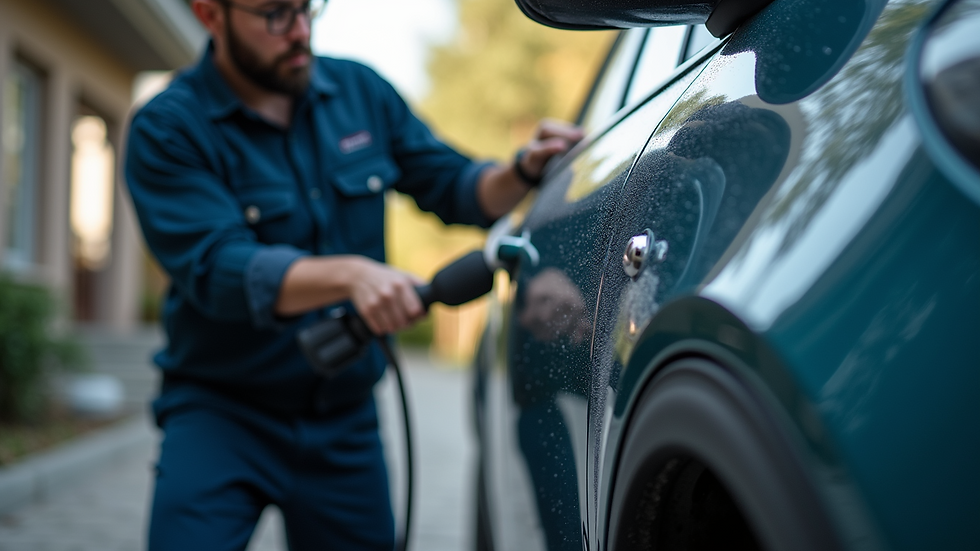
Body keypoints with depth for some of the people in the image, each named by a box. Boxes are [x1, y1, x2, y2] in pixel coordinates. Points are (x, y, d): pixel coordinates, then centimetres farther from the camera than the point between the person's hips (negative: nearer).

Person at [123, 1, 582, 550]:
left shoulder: (361, 91, 4)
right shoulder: (167, 130, -11)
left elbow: (455, 188, 9)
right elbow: (217, 269, -24)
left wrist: (524, 171, -12)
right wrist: (348, 274, -39)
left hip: (346, 422, 4)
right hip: (221, 410, -3)